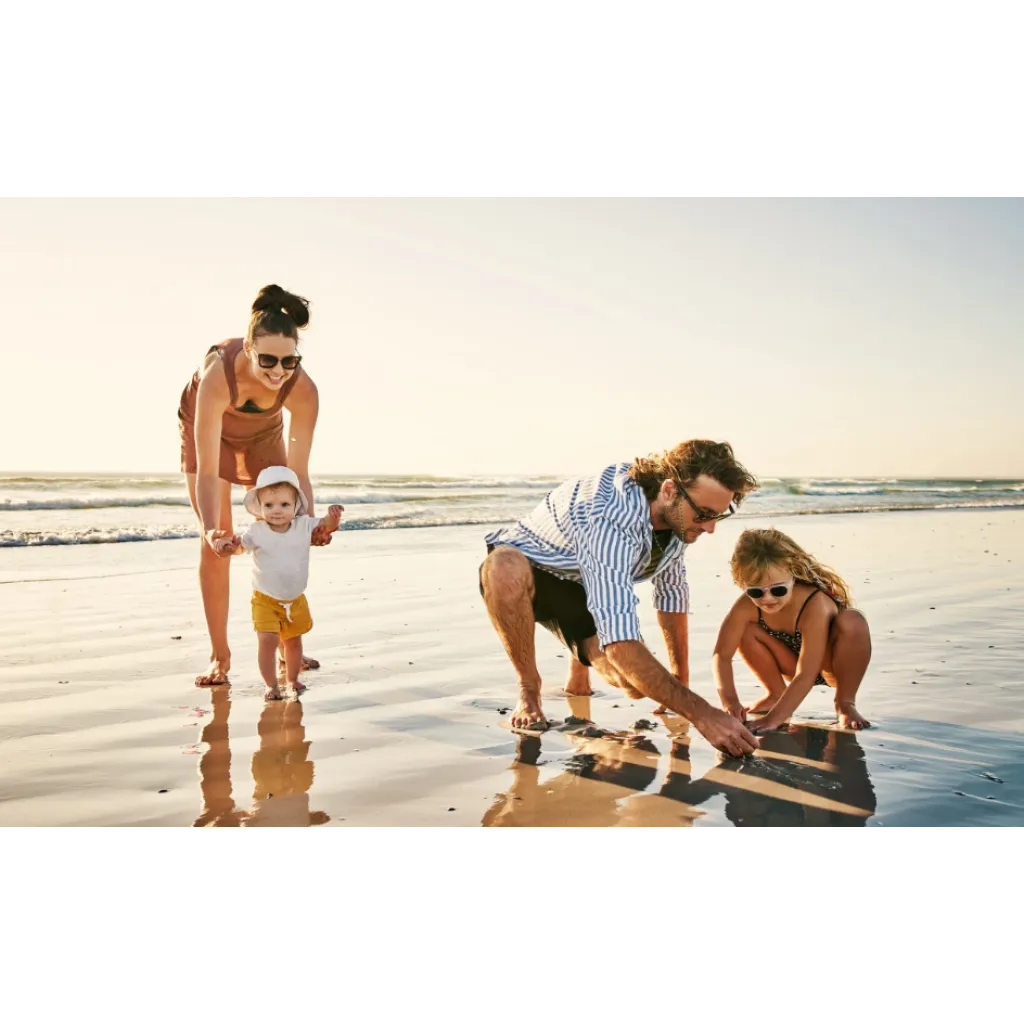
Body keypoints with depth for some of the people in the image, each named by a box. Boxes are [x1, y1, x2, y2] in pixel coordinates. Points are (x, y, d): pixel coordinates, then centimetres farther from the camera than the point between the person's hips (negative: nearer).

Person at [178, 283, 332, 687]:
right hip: (205, 427, -2)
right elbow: (207, 471, -44)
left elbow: (297, 471, -31)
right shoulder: (217, 375, -44)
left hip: (264, 433, 2)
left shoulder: (303, 390, -37)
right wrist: (211, 528, -57)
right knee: (216, 542, -7)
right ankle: (220, 656, 3)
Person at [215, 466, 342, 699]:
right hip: (265, 600, -3)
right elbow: (240, 545, -8)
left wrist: (334, 516, -23)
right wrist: (226, 544, -30)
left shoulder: (303, 525, -8)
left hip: (296, 600, 3)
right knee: (268, 640, -15)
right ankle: (271, 685, 0)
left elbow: (326, 525, 0)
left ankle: (292, 680, 37)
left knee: (293, 641, 16)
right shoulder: (257, 531, -15)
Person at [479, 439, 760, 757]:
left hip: (580, 587, 6)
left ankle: (581, 662, 19)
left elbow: (672, 591, 2)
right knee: (505, 566, -43)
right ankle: (529, 688, -16)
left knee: (638, 683, -18)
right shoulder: (612, 520, -41)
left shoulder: (677, 513, -16)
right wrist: (700, 713, -50)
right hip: (523, 571, -5)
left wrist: (681, 679, 5)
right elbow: (622, 647, -47)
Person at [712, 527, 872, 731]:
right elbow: (722, 655, -22)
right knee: (746, 630, -21)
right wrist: (730, 701, -36)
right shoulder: (747, 606, -26)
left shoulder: (816, 605, -38)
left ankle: (845, 703, -12)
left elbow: (805, 675, -39)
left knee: (851, 621, -35)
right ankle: (776, 694, 3)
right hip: (794, 666, 4)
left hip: (834, 667, -3)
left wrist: (774, 718, -44)